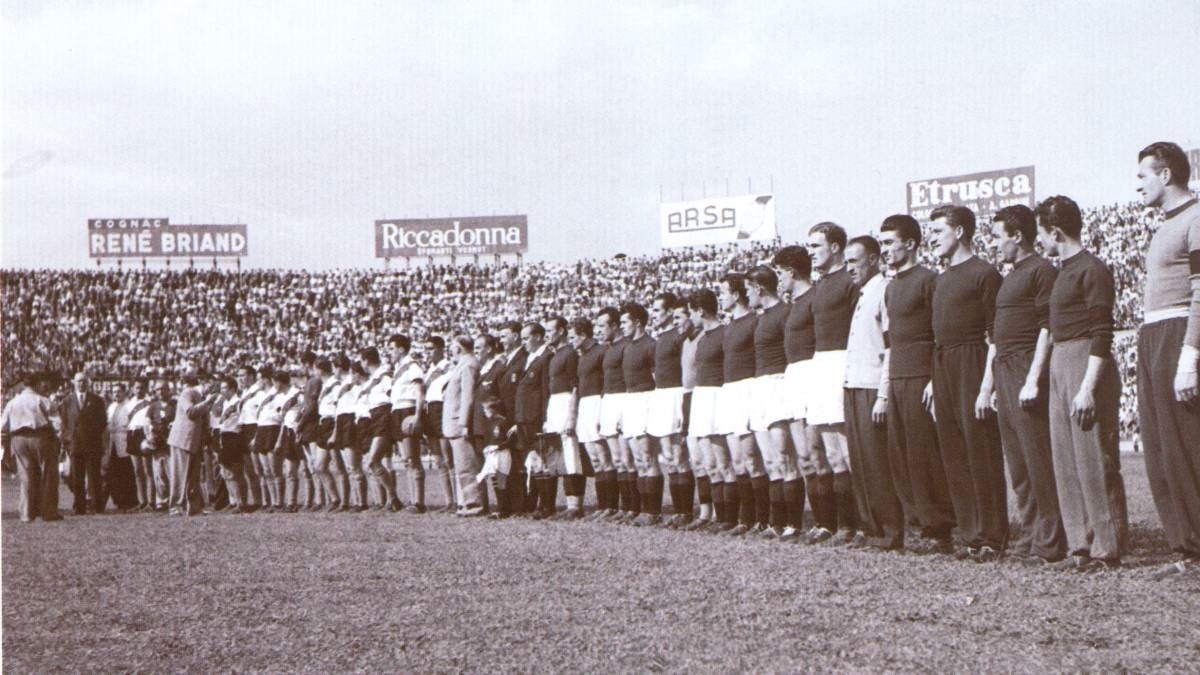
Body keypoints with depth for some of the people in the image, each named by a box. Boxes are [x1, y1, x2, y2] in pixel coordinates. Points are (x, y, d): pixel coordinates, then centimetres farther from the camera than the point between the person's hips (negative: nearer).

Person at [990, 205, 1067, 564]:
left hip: (1027, 370, -9)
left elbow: (1047, 327, -14)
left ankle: (1048, 543, -5)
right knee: (1017, 463, 10)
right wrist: (991, 383, 19)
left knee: (1039, 459, -8)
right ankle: (1026, 537, 14)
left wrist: (1033, 380, -20)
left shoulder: (1042, 270, -7)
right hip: (1005, 371, 9)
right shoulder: (1011, 276, 20)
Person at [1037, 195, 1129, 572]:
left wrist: (1088, 388, -21)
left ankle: (1107, 549, -2)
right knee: (1067, 462, 8)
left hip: (1085, 364, -10)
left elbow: (1102, 334, -16)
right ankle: (1081, 547, 13)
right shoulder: (1065, 271, 16)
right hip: (1059, 364, 10)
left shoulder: (1092, 270, -11)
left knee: (1094, 460, -7)